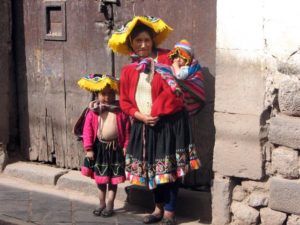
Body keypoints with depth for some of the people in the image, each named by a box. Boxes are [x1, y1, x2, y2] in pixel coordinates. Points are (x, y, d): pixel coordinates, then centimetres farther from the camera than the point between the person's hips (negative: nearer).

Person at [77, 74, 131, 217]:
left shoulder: (120, 111, -6)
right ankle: (102, 203, 28)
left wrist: (125, 146, -7)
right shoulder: (93, 111, -5)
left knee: (113, 179, 6)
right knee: (100, 178, 13)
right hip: (99, 147, 1)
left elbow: (127, 130, -4)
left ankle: (110, 205, 17)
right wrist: (88, 149, -9)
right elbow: (87, 130, -6)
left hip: (115, 147, -1)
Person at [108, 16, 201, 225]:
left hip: (169, 123, -4)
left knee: (169, 168, -3)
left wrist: (156, 113, -15)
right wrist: (140, 115, -8)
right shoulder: (128, 70, 6)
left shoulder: (166, 59, -7)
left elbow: (174, 90, -13)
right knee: (150, 167, 12)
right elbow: (125, 101, 8)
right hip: (143, 125, 5)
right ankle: (159, 208, 29)